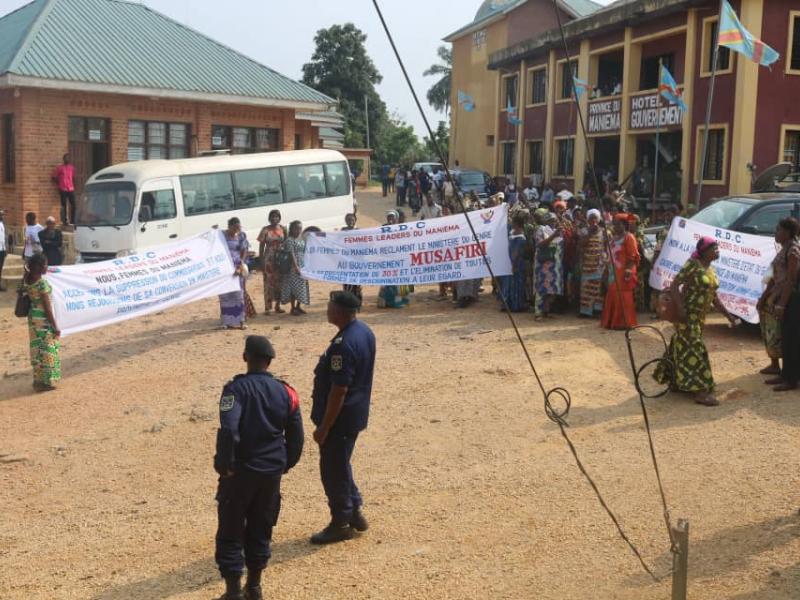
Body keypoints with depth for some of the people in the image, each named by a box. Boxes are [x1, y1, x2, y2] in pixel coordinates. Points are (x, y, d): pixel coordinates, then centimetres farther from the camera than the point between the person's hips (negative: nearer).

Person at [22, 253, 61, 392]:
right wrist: (55, 327, -13)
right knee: (47, 350, 3)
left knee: (37, 349, 16)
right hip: (43, 319, -8)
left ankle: (38, 379, 25)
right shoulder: (42, 283, -23)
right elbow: (48, 308, -20)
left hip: (33, 317, 8)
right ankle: (46, 382, 10)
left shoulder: (27, 280, -1)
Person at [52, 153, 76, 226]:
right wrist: (59, 185, 2)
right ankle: (64, 221, 3)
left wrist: (73, 185, 12)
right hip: (63, 190, -4)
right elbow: (54, 177, 3)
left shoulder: (72, 167, 11)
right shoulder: (60, 167, -2)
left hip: (71, 189, 4)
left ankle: (72, 221, 12)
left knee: (73, 205, 2)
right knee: (64, 205, -1)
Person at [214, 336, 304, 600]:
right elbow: (296, 437, 6)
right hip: (272, 472, 4)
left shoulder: (237, 388, -12)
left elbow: (228, 430, -25)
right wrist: (286, 464, 19)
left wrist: (225, 465, -14)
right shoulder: (286, 392, 2)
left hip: (240, 471, -4)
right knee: (260, 531, 19)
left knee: (230, 533, 9)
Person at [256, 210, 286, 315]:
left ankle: (278, 305, 15)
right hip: (269, 259, -2)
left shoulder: (283, 229, 5)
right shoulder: (265, 230, -1)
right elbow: (261, 245, 0)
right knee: (268, 281, -3)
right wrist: (261, 259, -4)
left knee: (279, 282, 6)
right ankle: (267, 307, 0)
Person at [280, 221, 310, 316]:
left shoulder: (303, 239, 13)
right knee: (294, 286, -4)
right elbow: (291, 254, -16)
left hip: (303, 266, 7)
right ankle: (293, 308, 3)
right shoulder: (290, 240, -9)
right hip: (293, 266, -7)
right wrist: (296, 266, -22)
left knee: (302, 286, 8)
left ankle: (298, 306, 18)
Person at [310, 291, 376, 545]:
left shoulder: (344, 345, -27)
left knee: (333, 470, 5)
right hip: (356, 414, 10)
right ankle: (354, 512, 32)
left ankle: (340, 524, 17)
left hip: (340, 418, -10)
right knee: (341, 465, 23)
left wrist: (323, 427, -19)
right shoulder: (365, 331, 4)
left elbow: (339, 391, -26)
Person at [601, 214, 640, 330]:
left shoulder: (629, 237, -8)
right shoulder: (614, 238, 17)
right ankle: (613, 322, 19)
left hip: (624, 273, -9)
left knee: (624, 298, -6)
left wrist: (628, 270, -23)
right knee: (613, 297, 11)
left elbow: (632, 256, -14)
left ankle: (626, 322, -1)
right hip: (614, 272, 9)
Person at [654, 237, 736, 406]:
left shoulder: (711, 270, 12)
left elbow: (713, 296, 18)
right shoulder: (693, 265, -15)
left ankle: (676, 382, 28)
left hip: (699, 316, 8)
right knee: (693, 350, -9)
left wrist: (727, 314, 15)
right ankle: (700, 391, -9)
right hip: (687, 315, -8)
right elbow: (674, 286, -20)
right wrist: (682, 310, -27)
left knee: (683, 347, 16)